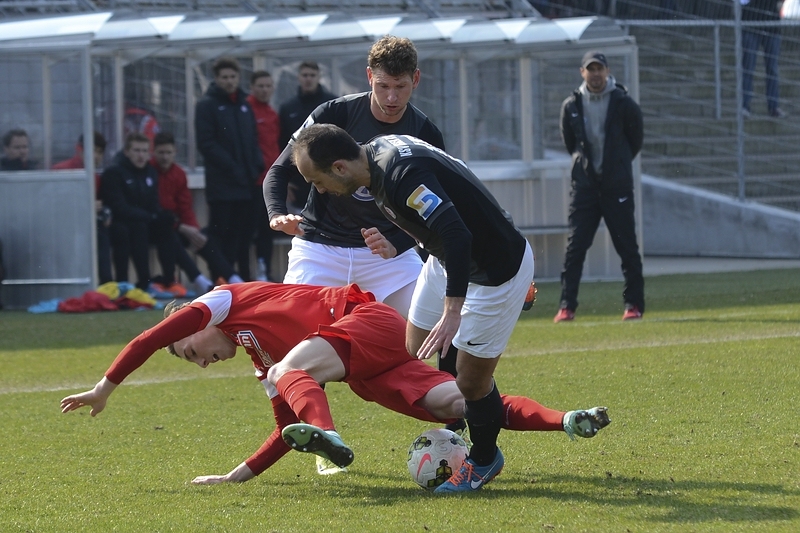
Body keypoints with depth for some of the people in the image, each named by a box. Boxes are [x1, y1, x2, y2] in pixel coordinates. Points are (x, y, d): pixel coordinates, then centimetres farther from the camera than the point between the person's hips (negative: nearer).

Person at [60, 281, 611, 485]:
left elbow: (153, 336, -4)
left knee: (291, 372, -26)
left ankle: (329, 436, -56)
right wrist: (240, 475, 19)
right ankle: (565, 420, -18)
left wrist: (106, 386, 2)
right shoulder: (261, 361, 29)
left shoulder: (225, 300, 6)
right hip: (372, 371, 9)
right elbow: (288, 428, 25)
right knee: (456, 402, -8)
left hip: (369, 319, -9)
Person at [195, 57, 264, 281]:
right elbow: (206, 143, -10)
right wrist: (232, 167, -16)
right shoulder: (207, 106, -2)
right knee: (223, 237, -7)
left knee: (245, 232, 8)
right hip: (222, 185, -6)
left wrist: (257, 166, 2)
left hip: (247, 184, 6)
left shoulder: (244, 105, 17)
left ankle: (244, 278, 14)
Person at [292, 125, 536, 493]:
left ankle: (483, 461, 23)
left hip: (497, 270, -10)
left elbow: (456, 235, -40)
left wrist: (452, 312, -43)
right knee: (415, 356, 9)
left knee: (471, 379, -2)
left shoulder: (402, 175, -34)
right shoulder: (377, 152, -4)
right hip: (446, 260, 10)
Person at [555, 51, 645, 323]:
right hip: (585, 185, 2)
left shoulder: (624, 104, -3)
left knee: (627, 247, 1)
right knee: (575, 247, -5)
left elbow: (636, 139, 9)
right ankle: (567, 306, -4)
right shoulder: (571, 106, 4)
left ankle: (634, 304, 9)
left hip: (617, 186, -2)